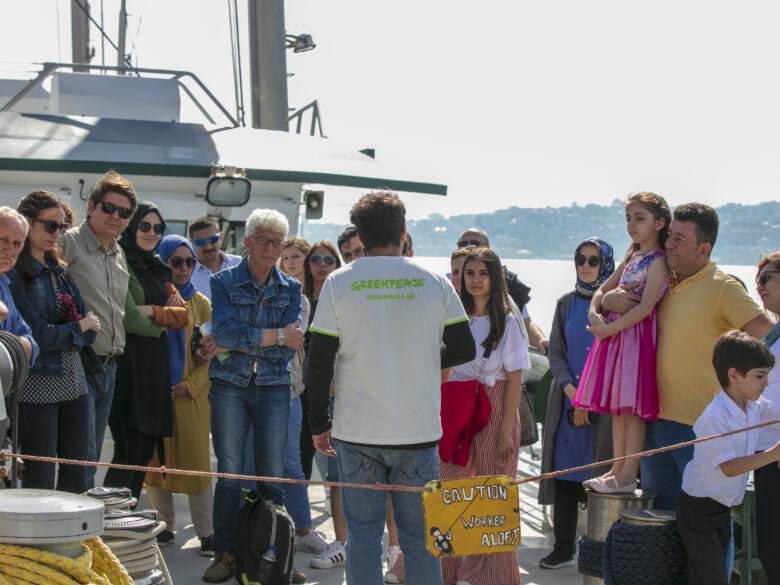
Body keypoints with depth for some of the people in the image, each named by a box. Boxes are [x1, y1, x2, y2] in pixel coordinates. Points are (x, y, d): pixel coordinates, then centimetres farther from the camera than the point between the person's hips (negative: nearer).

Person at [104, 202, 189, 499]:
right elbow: (131, 320, -16)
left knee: (146, 450, 8)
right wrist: (165, 317, 0)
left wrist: (152, 312, -9)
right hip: (128, 362, -8)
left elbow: (183, 315, 9)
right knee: (129, 450, -9)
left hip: (156, 365, 8)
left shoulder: (157, 268, 18)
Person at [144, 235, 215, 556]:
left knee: (196, 462, -2)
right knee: (157, 461, 4)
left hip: (191, 394, 0)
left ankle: (206, 531, 3)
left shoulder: (200, 304, 7)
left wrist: (190, 384, -6)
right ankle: (164, 527, 16)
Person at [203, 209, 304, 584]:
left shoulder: (290, 289, 8)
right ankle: (225, 553, 5)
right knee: (229, 472, -2)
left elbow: (290, 347, -3)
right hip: (230, 385, -1)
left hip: (273, 388, 2)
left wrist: (239, 342, -10)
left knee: (271, 475, 3)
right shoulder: (224, 282, 3)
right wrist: (276, 336, -14)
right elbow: (224, 331, -13)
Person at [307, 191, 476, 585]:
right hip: (418, 432, 1)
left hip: (357, 434, 0)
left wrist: (318, 424, 5)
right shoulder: (434, 283, 0)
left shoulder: (339, 283, -3)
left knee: (362, 534, 7)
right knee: (419, 535, 8)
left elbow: (319, 362, -4)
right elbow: (464, 350, 4)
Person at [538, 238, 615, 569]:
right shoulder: (566, 304, 11)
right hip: (566, 401, 3)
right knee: (565, 473, 3)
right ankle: (564, 547, 11)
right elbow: (556, 352, 7)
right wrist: (572, 390, -9)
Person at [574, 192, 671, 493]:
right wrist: (594, 311, 1)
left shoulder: (658, 262, -9)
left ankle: (629, 474, -2)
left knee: (632, 407, -6)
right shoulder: (631, 258, 16)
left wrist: (609, 328, -17)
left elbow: (645, 307, -18)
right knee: (616, 406, 11)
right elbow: (603, 290, 21)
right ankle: (618, 468, 18)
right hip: (614, 332, 9)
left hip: (638, 334, -8)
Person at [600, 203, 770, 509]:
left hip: (698, 426, -7)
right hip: (657, 419, 7)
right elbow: (607, 298, 19)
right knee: (660, 509, 17)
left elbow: (767, 335, -18)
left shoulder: (722, 288, -11)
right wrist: (612, 300, -5)